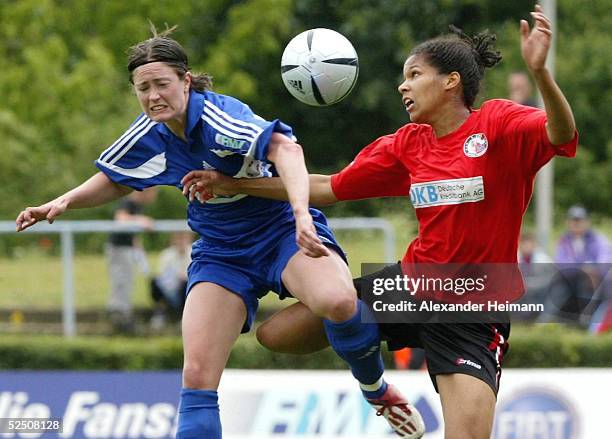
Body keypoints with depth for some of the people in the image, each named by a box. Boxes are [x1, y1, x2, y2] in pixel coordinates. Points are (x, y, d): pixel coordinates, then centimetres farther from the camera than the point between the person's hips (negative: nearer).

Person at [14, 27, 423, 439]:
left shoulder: (219, 115, -24)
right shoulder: (149, 134, -3)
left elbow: (285, 148, -42)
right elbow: (114, 181, 19)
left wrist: (301, 213, -58)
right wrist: (63, 202, 1)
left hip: (283, 230, -5)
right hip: (221, 252, 5)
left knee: (338, 302, -36)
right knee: (197, 375, -12)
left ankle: (376, 390, -6)